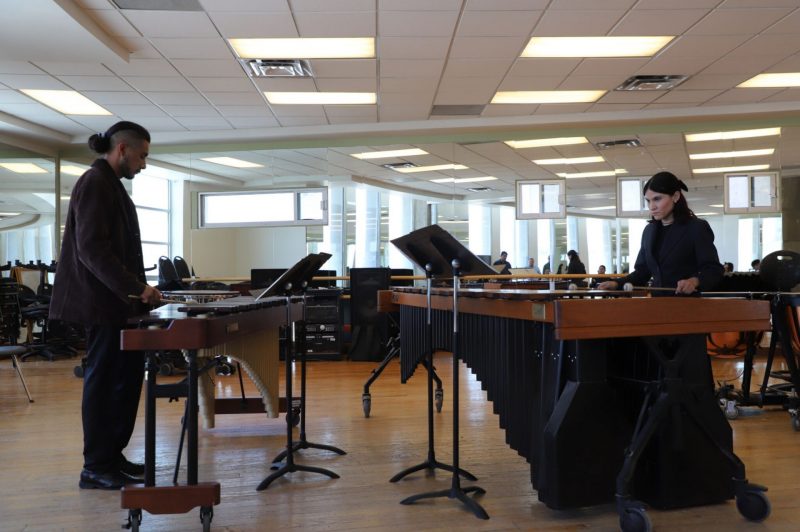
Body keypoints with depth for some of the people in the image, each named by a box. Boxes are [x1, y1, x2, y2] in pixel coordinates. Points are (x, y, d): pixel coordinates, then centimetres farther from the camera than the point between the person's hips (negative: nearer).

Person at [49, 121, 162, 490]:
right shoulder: (95, 182, -14)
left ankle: (112, 455, 24)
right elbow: (92, 249, -22)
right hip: (101, 302, -10)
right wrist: (136, 288, -22)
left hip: (114, 301, 10)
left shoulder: (110, 184, 17)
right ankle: (96, 468, 11)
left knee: (127, 376, 13)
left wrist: (136, 288, 13)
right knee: (103, 381, -1)